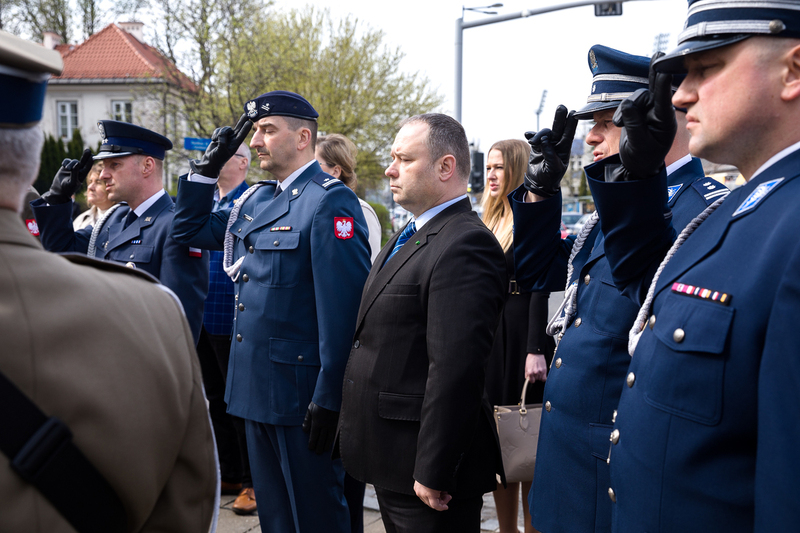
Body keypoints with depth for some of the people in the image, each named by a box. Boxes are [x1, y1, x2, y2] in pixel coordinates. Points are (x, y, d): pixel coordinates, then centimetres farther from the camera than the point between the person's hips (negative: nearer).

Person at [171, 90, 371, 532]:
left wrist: (329, 397, -22)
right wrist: (208, 166, 10)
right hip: (256, 386, 8)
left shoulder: (330, 202, -15)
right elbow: (189, 230, 21)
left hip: (300, 391, -8)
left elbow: (342, 305, -20)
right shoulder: (255, 200, 11)